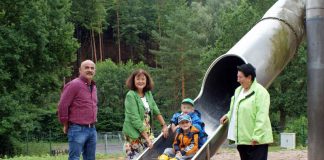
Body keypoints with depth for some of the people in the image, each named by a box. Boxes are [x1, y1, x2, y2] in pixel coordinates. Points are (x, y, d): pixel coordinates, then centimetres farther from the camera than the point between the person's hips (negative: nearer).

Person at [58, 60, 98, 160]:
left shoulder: (93, 87, 16)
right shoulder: (74, 85, -10)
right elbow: (62, 105, -13)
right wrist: (65, 124, -6)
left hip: (92, 129, 8)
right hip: (78, 129, -8)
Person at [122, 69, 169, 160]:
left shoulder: (148, 94, 7)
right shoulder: (130, 96, -13)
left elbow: (156, 111, 17)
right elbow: (135, 119, -17)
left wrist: (164, 125, 14)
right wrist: (147, 138, -17)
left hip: (147, 132, 6)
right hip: (135, 135, -6)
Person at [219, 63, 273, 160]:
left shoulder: (260, 92, -14)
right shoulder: (238, 90, 13)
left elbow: (262, 117, -19)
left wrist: (256, 136, -23)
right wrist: (228, 116, 6)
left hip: (256, 140, -9)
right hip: (242, 139, 9)